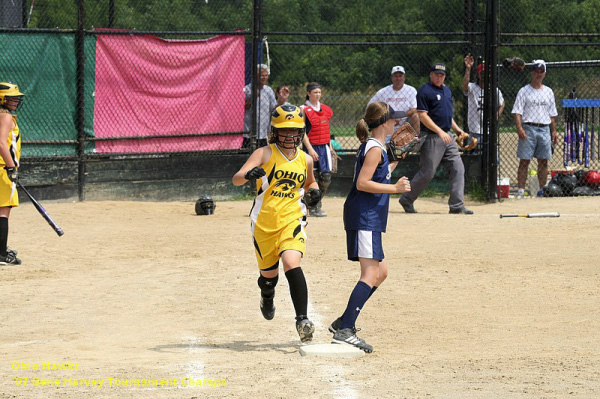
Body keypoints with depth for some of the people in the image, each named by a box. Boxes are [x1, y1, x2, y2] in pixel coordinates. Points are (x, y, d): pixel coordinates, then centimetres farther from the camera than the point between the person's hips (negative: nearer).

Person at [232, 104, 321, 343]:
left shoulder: (305, 160, 5)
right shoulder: (265, 154, -6)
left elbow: (310, 182, 27)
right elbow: (236, 179, -18)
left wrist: (313, 191, 3)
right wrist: (249, 174, -41)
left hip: (292, 220, 1)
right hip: (264, 222, 0)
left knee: (292, 263, -23)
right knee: (269, 272, 14)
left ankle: (302, 319, -23)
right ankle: (267, 297, 52)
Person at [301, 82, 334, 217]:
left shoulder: (325, 109, 12)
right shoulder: (304, 109, -6)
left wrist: (330, 146, 16)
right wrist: (310, 149, -18)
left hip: (324, 146, 5)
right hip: (311, 146, -5)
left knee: (326, 176, -1)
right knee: (313, 177, -4)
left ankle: (317, 203, 15)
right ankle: (313, 207, 5)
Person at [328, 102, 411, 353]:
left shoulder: (371, 146, 18)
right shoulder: (375, 148, -11)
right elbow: (362, 183, -20)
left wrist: (395, 162, 33)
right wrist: (394, 188, -20)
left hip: (367, 219, 11)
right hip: (365, 219, -11)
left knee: (380, 272, 17)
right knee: (371, 275, -16)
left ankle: (343, 323, 18)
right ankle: (344, 331, -26)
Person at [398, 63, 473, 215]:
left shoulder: (446, 90, 18)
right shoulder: (425, 91, -10)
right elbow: (422, 116, -16)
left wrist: (456, 129, 16)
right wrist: (440, 132, -22)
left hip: (446, 137, 8)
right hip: (431, 138, -8)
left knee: (458, 168, -1)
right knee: (427, 172, -5)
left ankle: (457, 205, 0)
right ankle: (407, 200, 11)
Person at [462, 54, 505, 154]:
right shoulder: (472, 88, -4)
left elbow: (502, 104, 23)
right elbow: (465, 85, -28)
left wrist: (497, 116, 4)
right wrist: (468, 69, -39)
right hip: (475, 131, -3)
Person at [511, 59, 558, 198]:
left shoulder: (548, 92, 15)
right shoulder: (524, 91, 1)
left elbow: (552, 114, 19)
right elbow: (517, 112, -5)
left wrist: (554, 131, 12)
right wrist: (519, 128, -18)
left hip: (544, 129, 4)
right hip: (528, 128, -4)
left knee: (543, 161, 6)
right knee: (524, 161, -6)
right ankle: (521, 190, -6)